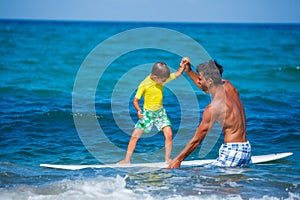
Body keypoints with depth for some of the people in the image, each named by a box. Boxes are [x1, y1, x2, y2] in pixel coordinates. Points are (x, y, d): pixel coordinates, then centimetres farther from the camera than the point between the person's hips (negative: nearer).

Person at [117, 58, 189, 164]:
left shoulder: (162, 79, -10)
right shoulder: (144, 84, -22)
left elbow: (177, 74, 2)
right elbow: (135, 100, -18)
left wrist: (182, 65, -16)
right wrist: (138, 110, -35)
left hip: (160, 112, 3)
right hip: (147, 113, -3)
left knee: (169, 134, -11)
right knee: (135, 136, -5)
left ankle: (167, 158, 3)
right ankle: (127, 160, 4)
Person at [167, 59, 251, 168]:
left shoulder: (213, 108, -16)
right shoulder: (228, 86, 5)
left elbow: (196, 140, -9)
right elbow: (205, 87, 31)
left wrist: (178, 159, 0)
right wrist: (189, 72, 24)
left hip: (232, 152, -9)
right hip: (246, 149, 9)